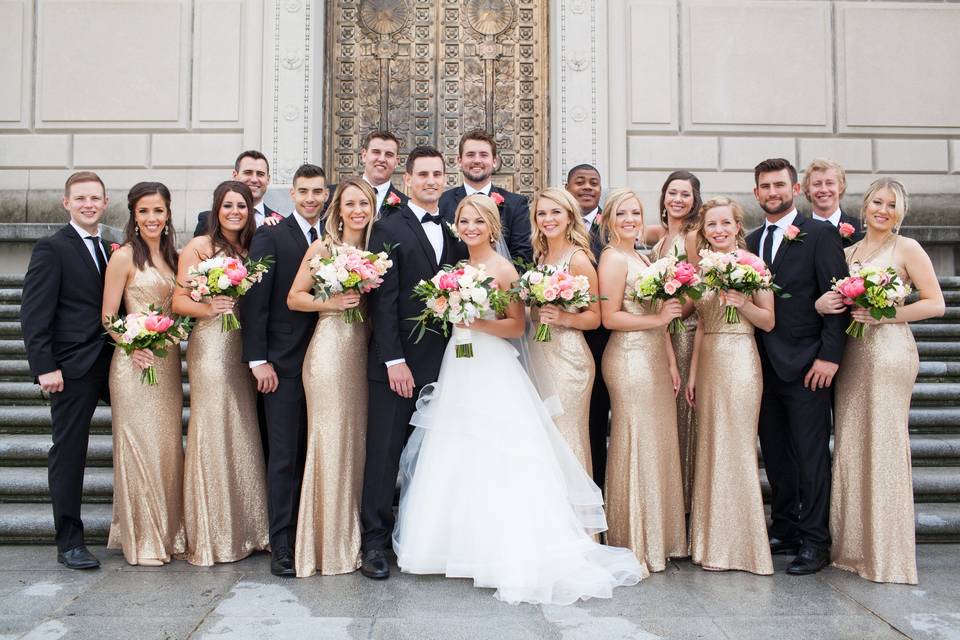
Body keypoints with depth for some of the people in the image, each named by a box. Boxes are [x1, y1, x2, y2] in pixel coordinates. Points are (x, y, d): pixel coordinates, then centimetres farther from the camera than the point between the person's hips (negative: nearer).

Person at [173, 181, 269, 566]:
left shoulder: (252, 247, 14)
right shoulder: (199, 246, -1)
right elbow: (179, 301, -6)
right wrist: (209, 307, -22)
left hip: (245, 347, 5)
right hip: (211, 345, -5)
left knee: (244, 433, 9)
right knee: (213, 432, -2)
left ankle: (246, 529, 20)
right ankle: (211, 537, 8)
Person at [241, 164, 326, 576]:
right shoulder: (270, 237, -3)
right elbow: (255, 302, -7)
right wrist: (258, 360, -12)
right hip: (284, 364, -4)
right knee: (284, 457, -1)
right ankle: (281, 546, 6)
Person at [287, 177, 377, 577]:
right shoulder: (322, 248, 0)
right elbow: (294, 298, -2)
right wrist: (332, 302, -14)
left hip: (362, 352, 5)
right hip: (329, 347, -5)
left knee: (357, 439, 7)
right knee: (329, 440, -4)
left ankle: (351, 539, 19)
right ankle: (326, 544, 7)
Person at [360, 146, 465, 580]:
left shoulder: (452, 232, 14)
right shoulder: (389, 229, -3)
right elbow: (383, 299, -9)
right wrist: (394, 360, -15)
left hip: (440, 362, 5)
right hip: (396, 361, -5)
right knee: (384, 453, 1)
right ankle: (375, 541, 10)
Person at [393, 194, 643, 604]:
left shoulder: (504, 269, -6)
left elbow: (517, 326, -9)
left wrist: (478, 323, -19)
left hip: (492, 373, -7)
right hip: (458, 371, 7)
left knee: (493, 466, -6)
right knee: (454, 461, 8)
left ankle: (507, 556, 4)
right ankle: (461, 544, 18)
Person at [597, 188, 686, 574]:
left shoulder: (641, 258, 19)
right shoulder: (613, 258, -8)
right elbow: (610, 318, -15)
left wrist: (671, 363, 13)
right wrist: (659, 318, -13)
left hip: (654, 359, 9)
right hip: (630, 359, -9)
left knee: (659, 445, 11)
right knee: (637, 446, -3)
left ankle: (657, 538, 23)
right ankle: (636, 545, 8)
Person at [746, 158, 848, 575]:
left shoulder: (820, 235, -3)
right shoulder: (751, 241, 13)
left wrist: (829, 356, -14)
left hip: (806, 365, -6)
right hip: (765, 365, 6)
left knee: (811, 455, 0)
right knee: (775, 454, 12)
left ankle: (814, 543, 9)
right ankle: (785, 531, 24)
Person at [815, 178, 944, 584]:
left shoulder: (907, 248, 2)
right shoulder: (847, 252, 17)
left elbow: (935, 304, -3)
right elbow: (833, 298, 17)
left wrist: (885, 314, -13)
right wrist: (820, 304, -5)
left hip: (889, 349, -5)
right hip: (850, 351, 5)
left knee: (884, 447, -5)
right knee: (850, 446, 5)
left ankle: (888, 554, 4)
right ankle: (854, 546, 15)